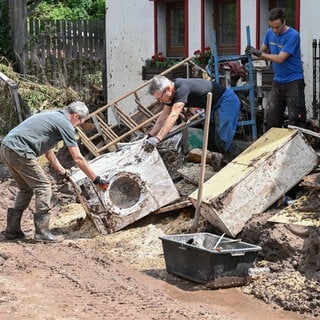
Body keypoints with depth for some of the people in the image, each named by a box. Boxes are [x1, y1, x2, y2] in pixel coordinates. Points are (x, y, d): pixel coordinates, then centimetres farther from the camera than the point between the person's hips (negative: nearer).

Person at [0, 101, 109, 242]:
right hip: (19, 151, -10)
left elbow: (48, 150, 31)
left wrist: (62, 171, 35)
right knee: (43, 188, -1)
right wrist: (96, 179, 2)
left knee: (25, 188, 21)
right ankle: (42, 232, -1)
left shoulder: (52, 116, 24)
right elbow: (78, 158, -4)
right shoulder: (65, 124, -4)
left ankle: (12, 230, 22)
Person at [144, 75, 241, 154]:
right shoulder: (172, 92, -3)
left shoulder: (182, 89, -31)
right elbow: (164, 116, 5)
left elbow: (173, 116, -40)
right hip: (214, 105, 10)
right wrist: (150, 136, -1)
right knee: (211, 145, 7)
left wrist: (157, 138, -45)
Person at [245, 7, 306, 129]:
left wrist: (259, 53, -22)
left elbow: (280, 58, -23)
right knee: (272, 119, 12)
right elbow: (263, 51, 18)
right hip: (278, 81, 7)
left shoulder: (293, 35, -18)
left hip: (293, 81, -7)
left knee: (296, 119, -10)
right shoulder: (270, 33, 3)